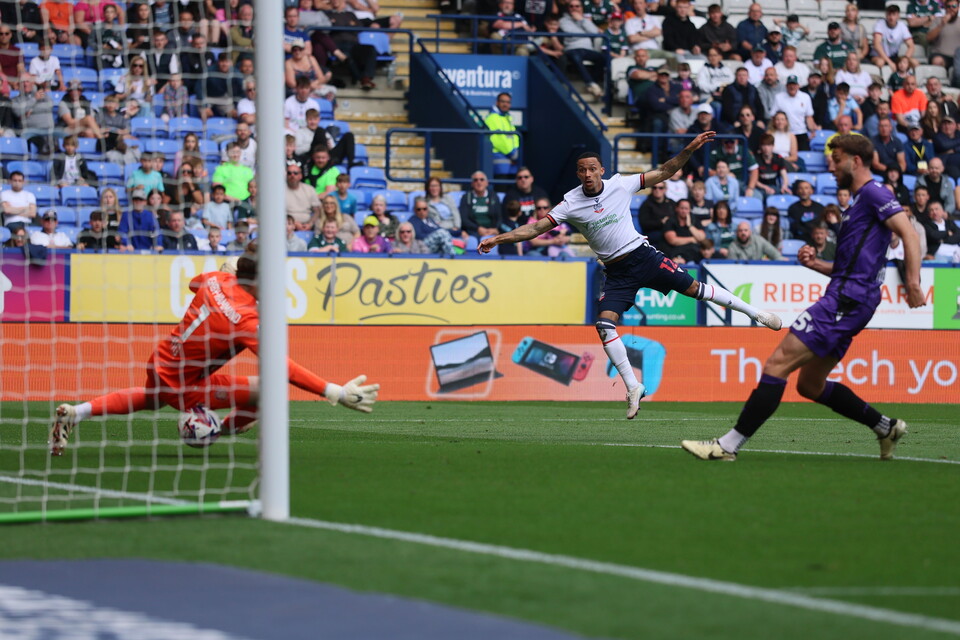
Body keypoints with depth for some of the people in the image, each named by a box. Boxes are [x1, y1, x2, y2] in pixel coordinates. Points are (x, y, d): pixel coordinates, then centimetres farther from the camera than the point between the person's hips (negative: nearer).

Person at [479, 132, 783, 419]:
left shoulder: (620, 185, -5)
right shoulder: (571, 203, -7)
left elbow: (662, 173, 2)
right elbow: (537, 227, -11)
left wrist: (689, 150, -9)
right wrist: (498, 239, -21)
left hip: (643, 256, -1)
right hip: (617, 273, 1)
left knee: (693, 287, -3)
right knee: (604, 325, -15)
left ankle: (755, 312, 17)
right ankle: (633, 388, -6)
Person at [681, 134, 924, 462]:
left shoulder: (873, 194, -5)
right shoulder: (858, 203, 25)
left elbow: (908, 233, -17)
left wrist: (913, 281, -28)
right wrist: (816, 263, 13)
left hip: (847, 300, -11)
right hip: (842, 301, 11)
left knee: (777, 363, -15)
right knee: (810, 384, 16)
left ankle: (728, 445, -17)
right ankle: (885, 427, 22)